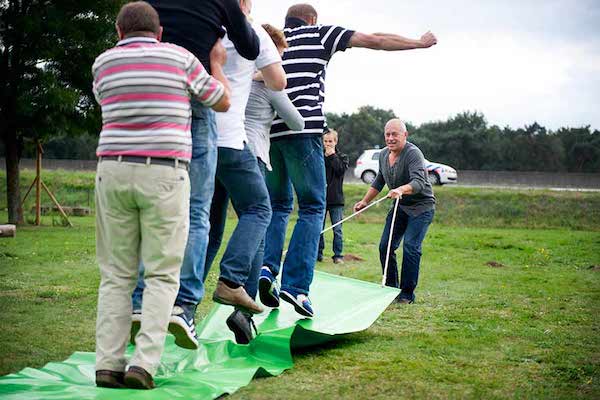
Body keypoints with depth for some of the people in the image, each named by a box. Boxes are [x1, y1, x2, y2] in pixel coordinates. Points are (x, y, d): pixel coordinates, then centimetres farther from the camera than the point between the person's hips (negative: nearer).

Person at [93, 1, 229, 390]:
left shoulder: (103, 62, 11)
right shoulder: (180, 58, 4)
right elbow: (222, 102, 14)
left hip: (113, 170, 3)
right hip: (164, 173, -3)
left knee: (116, 274, 8)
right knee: (162, 274, 2)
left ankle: (108, 364, 1)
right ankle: (144, 362, -10)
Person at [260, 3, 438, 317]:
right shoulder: (319, 34, 10)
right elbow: (376, 41, 11)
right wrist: (420, 43, 21)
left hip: (268, 131, 5)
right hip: (303, 130, -4)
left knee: (277, 204, 20)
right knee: (312, 208, 1)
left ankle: (266, 266, -1)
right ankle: (296, 285, -10)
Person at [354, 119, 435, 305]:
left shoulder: (413, 153, -21)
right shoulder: (383, 155, 4)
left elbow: (419, 182, -34)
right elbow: (378, 182, 20)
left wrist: (401, 190, -51)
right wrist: (365, 201, 18)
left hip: (421, 207, -8)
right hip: (400, 206, 8)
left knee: (410, 247, -18)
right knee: (385, 246, 2)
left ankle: (407, 294, -8)